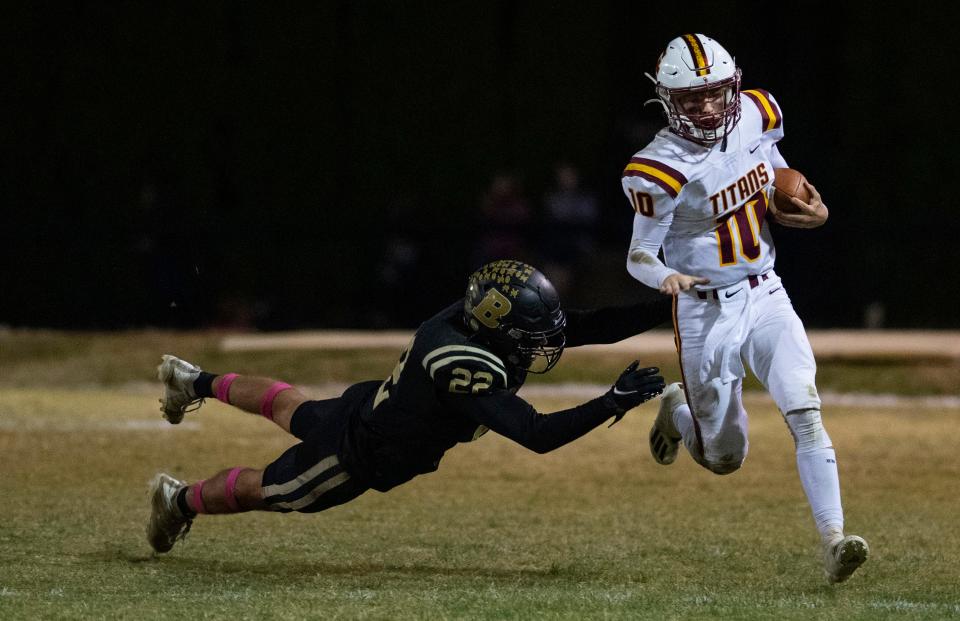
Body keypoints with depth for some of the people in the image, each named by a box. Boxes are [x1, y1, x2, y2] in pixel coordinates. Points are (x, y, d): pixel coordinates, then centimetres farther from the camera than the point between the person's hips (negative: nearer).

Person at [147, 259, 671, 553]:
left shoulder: (488, 312, -21)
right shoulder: (466, 370, -45)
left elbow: (593, 327, -20)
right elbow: (536, 436, -47)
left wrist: (671, 307, -30)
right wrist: (613, 403, -50)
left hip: (373, 405, 8)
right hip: (360, 457, -8)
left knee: (292, 411, 36)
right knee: (269, 492, 19)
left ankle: (195, 382, 58)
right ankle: (180, 500, 45)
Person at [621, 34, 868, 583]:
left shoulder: (756, 116, -5)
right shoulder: (662, 170, -20)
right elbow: (639, 255, -13)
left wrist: (806, 205, 2)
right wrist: (666, 276, -35)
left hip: (766, 298, 3)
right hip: (706, 314, -3)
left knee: (804, 409, -20)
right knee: (724, 459, 10)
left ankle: (833, 539, -24)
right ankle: (678, 410, 44)